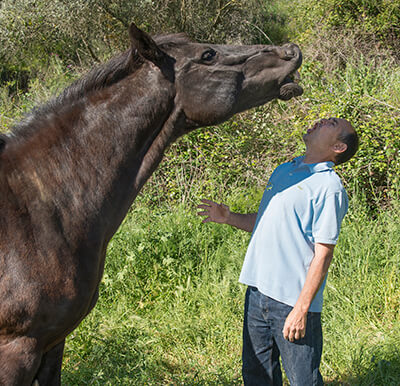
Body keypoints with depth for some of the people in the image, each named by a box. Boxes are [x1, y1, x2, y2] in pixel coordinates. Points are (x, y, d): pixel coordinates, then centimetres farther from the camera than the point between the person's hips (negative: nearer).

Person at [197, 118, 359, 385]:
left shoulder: (329, 187, -10)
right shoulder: (283, 171, 15)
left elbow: (323, 254, -14)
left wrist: (302, 308, -18)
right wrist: (229, 218, 8)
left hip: (293, 300, -7)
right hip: (258, 291, 8)